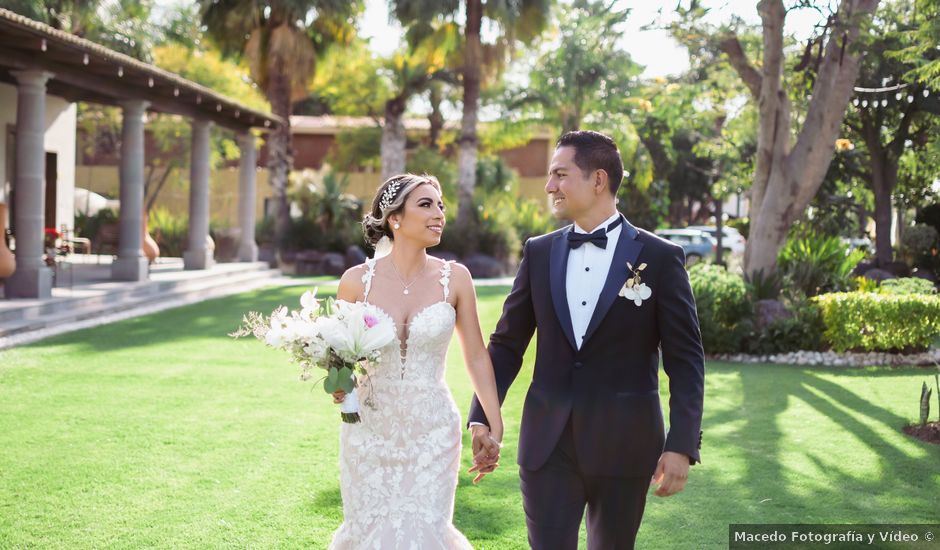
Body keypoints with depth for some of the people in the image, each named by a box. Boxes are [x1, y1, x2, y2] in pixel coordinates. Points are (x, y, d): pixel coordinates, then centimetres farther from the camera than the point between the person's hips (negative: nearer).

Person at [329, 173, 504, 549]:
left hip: (431, 432, 0)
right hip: (369, 430, 1)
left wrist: (495, 426, 3)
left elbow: (476, 355, 3)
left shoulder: (454, 278, -4)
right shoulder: (357, 280, -4)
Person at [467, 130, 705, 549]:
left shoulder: (659, 258, -5)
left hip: (623, 446, -2)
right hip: (547, 443, 2)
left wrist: (682, 444, -12)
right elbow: (506, 344, 8)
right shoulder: (538, 253, 5)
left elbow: (685, 359, -5)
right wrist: (482, 417, -2)